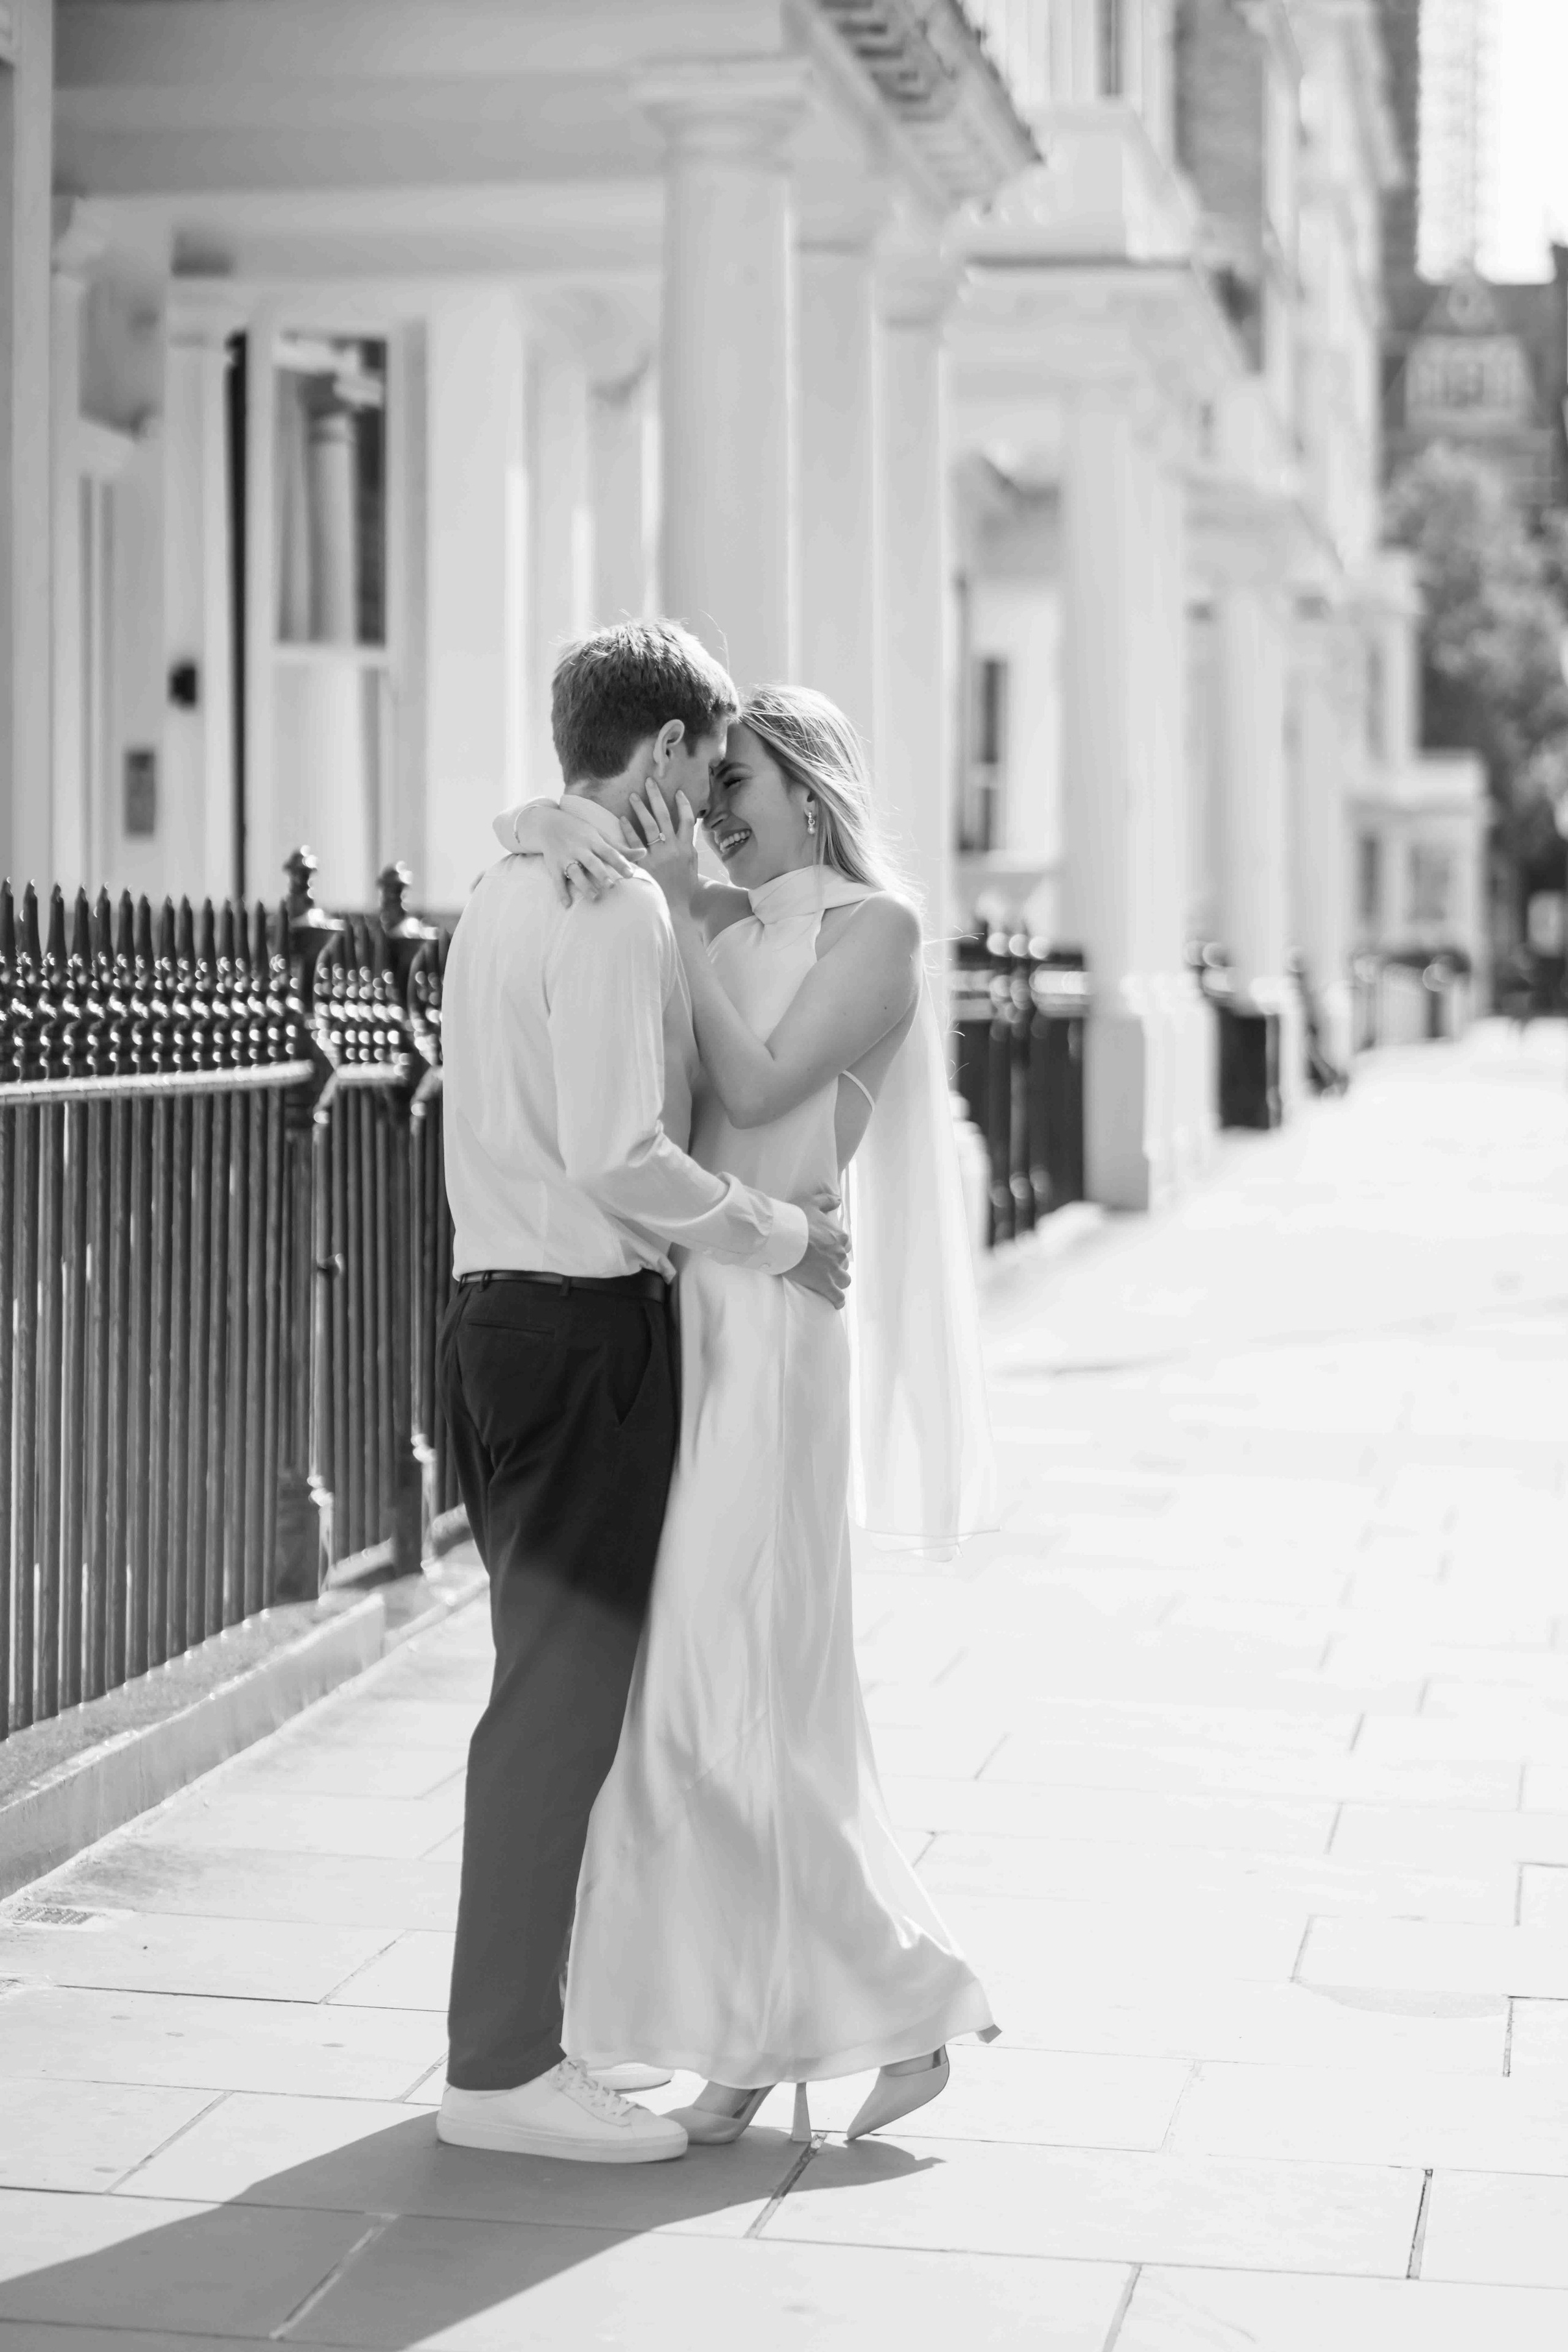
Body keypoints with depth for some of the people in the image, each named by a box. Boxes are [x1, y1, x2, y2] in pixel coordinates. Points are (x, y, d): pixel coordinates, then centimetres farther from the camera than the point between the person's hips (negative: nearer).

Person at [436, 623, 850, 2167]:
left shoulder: (504, 897, 15)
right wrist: (780, 1236, -12)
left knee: (552, 1678, 17)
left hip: (500, 1307, 10)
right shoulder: (618, 909, -15)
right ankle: (503, 2068, 1)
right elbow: (619, 1155, -23)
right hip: (585, 1325, -10)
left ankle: (515, 2025, 26)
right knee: (565, 1689, -5)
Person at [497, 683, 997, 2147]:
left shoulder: (875, 925, -2)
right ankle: (754, 2036, 12)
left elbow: (756, 1088, -14)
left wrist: (678, 906, -12)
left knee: (736, 1683, -9)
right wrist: (562, 831, -8)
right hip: (676, 1311, 7)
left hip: (775, 1322, -7)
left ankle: (904, 2005, 3)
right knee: (685, 1683, 6)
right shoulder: (722, 920, 15)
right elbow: (514, 826, 14)